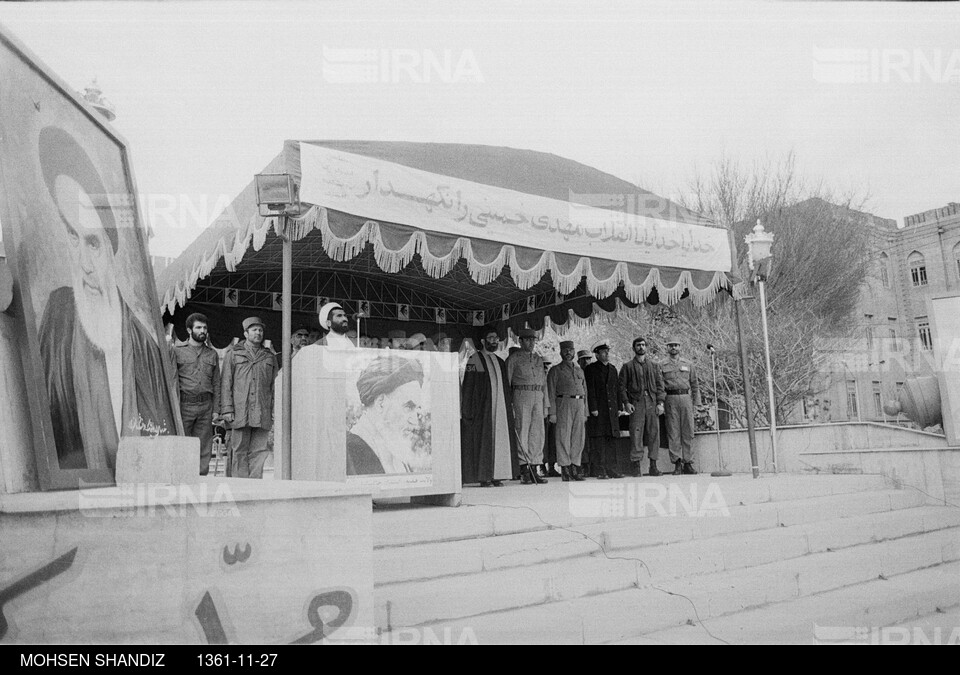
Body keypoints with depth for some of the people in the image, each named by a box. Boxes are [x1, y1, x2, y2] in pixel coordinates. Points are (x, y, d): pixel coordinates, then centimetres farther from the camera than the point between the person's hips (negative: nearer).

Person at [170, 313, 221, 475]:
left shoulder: (212, 354, 15)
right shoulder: (176, 350, 5)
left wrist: (216, 409, 6)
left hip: (205, 406, 3)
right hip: (184, 405, -3)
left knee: (204, 449, 3)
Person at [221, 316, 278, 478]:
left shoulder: (270, 356, 17)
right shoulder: (233, 354, 10)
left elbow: (275, 386, 15)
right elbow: (226, 383, 5)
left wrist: (275, 412, 7)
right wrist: (227, 409, -5)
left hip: (263, 413, 2)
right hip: (239, 412, -2)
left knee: (259, 451, -1)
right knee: (239, 451, 0)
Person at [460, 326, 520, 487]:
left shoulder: (500, 362, 17)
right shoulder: (474, 360, -2)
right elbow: (468, 386, -7)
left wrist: (510, 405, 9)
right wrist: (468, 410, -13)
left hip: (501, 406, 6)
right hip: (483, 407, -6)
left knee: (500, 439, 4)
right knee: (483, 440, -4)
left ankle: (496, 475, 9)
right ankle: (483, 477, 2)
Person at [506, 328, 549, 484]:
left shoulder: (539, 360, 19)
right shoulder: (513, 359, 2)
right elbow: (506, 382, -1)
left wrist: (546, 404, 14)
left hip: (538, 398, 5)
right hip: (521, 396, -5)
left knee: (537, 434, 3)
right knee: (522, 433, -6)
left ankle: (533, 470, 8)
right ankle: (524, 471, -3)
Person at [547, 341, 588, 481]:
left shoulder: (579, 370, 20)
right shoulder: (555, 370, 5)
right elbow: (551, 393, -1)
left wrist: (585, 412, 14)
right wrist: (553, 413, -9)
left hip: (579, 404, 5)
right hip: (564, 403, -5)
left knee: (579, 438, 4)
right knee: (564, 437, -6)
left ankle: (575, 469, 12)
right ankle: (565, 470, -2)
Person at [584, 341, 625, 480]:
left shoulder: (613, 369, 18)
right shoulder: (590, 369, 0)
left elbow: (618, 389, 18)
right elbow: (590, 390, -6)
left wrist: (619, 407, 11)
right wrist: (593, 408, -13)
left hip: (612, 411, 6)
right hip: (598, 411, -6)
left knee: (612, 439, 5)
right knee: (599, 440, -6)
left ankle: (609, 467, 11)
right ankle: (601, 469, -2)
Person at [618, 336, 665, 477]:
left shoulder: (654, 365, 16)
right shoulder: (627, 366, 8)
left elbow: (660, 385, 12)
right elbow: (622, 386, 4)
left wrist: (660, 403, 1)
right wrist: (627, 403, -7)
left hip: (652, 403, 2)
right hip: (636, 404, -2)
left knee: (654, 434, 1)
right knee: (636, 434, -6)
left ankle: (653, 465, 8)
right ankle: (636, 466, -1)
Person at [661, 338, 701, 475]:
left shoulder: (689, 364, 13)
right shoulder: (662, 366, 9)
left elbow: (695, 384, 14)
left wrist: (696, 402, 7)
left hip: (686, 398, 1)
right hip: (671, 399, -1)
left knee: (688, 431, 0)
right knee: (673, 432, -3)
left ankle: (688, 463, 5)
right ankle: (677, 463, -1)